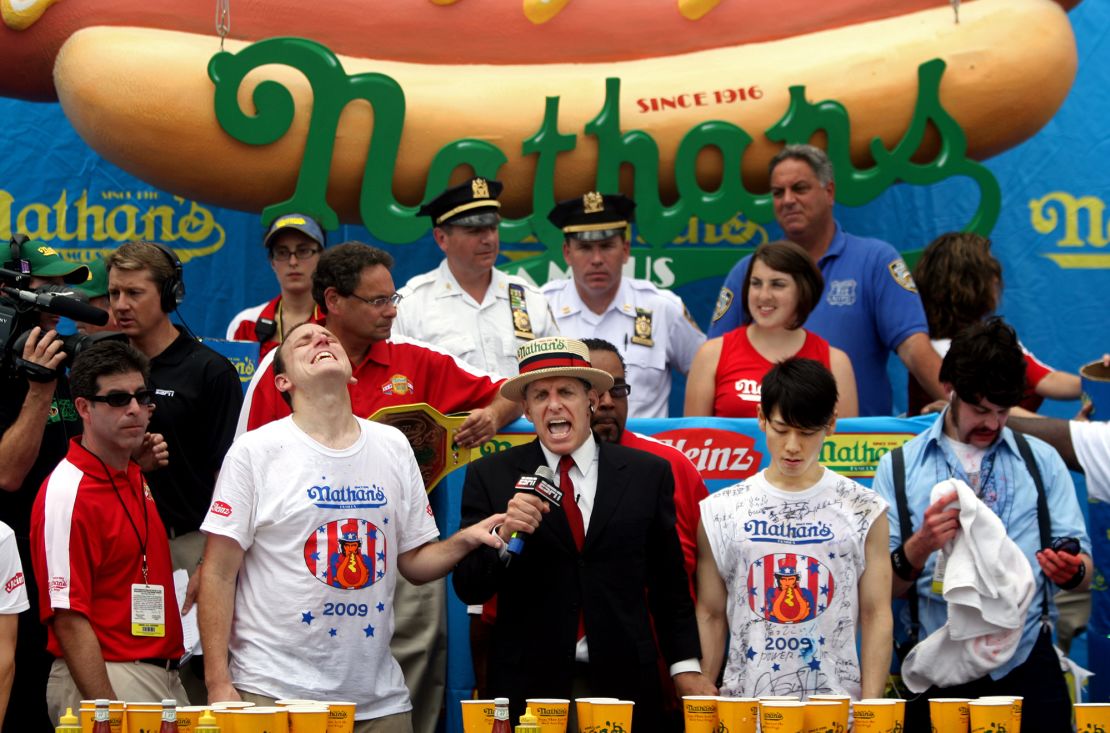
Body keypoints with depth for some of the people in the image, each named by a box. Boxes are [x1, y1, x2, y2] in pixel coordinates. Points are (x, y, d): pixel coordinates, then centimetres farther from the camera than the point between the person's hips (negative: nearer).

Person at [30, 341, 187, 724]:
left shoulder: (134, 478, 12)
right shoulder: (66, 494, -15)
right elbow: (68, 620, -19)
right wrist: (109, 712, -22)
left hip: (164, 676, 8)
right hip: (105, 681, -8)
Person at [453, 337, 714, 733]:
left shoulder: (648, 473, 5)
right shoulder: (489, 476, 2)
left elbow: (668, 583, 9)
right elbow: (469, 589, -2)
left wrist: (685, 666, 6)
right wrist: (503, 533, -19)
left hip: (624, 682, 1)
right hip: (528, 684, -1)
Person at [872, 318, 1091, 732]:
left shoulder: (1043, 461, 8)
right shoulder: (898, 468, 3)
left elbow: (1083, 572, 4)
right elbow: (883, 587, -1)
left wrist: (1070, 570, -19)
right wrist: (920, 546, -21)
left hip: (1026, 668, 1)